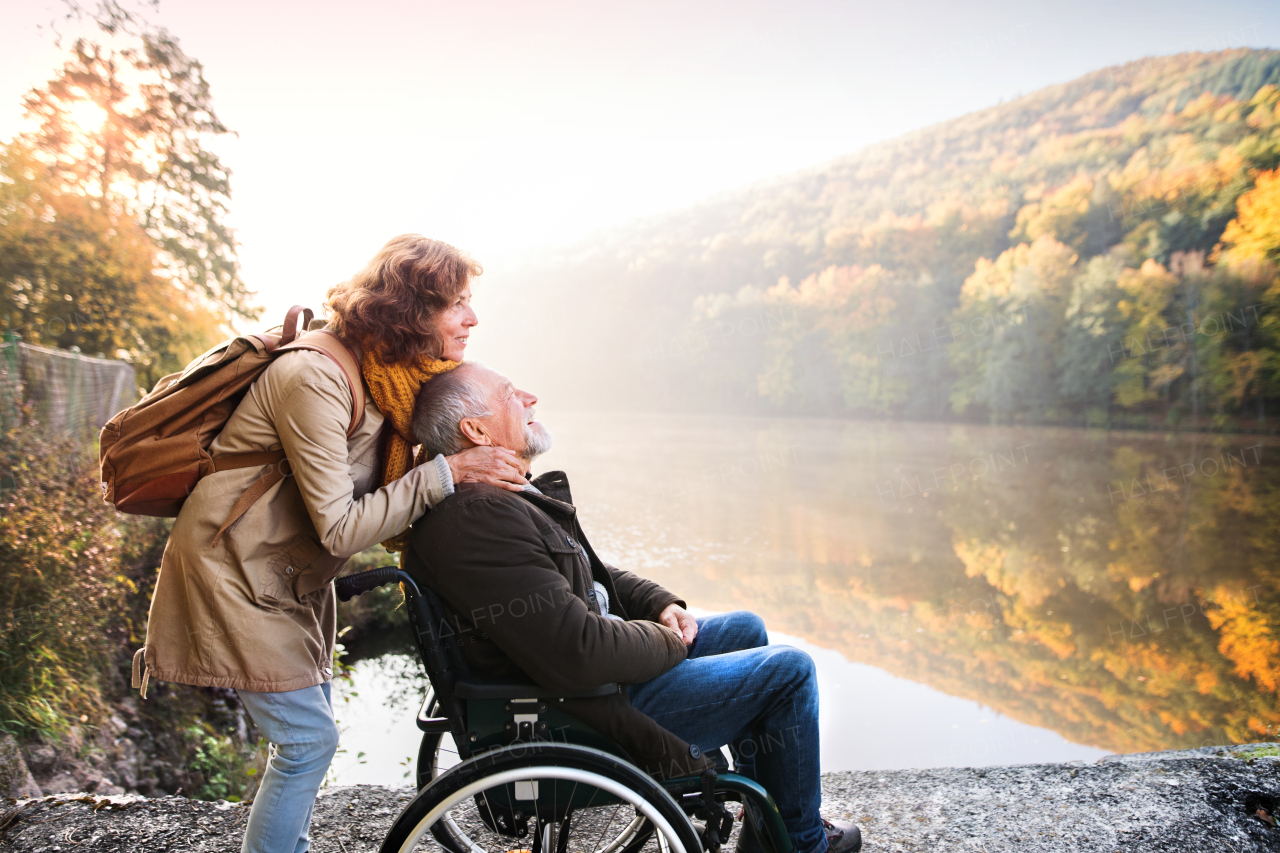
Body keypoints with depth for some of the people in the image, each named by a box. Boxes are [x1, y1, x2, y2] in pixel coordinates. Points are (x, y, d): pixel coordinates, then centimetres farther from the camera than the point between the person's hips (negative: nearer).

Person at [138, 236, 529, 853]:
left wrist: (489, 441, -13)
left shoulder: (390, 380, 0)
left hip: (293, 578, 9)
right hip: (235, 572, -9)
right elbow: (340, 529, -28)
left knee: (307, 729, 16)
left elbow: (393, 498, -1)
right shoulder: (316, 378, -28)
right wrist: (447, 472, -29)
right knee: (309, 738, -6)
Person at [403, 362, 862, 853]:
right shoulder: (478, 517, -28)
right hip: (586, 713, -11)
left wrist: (660, 605, 4)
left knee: (746, 629, 22)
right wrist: (668, 642, -14)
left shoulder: (510, 498, 7)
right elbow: (577, 655, -32)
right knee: (788, 671, -4)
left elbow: (587, 575, 20)